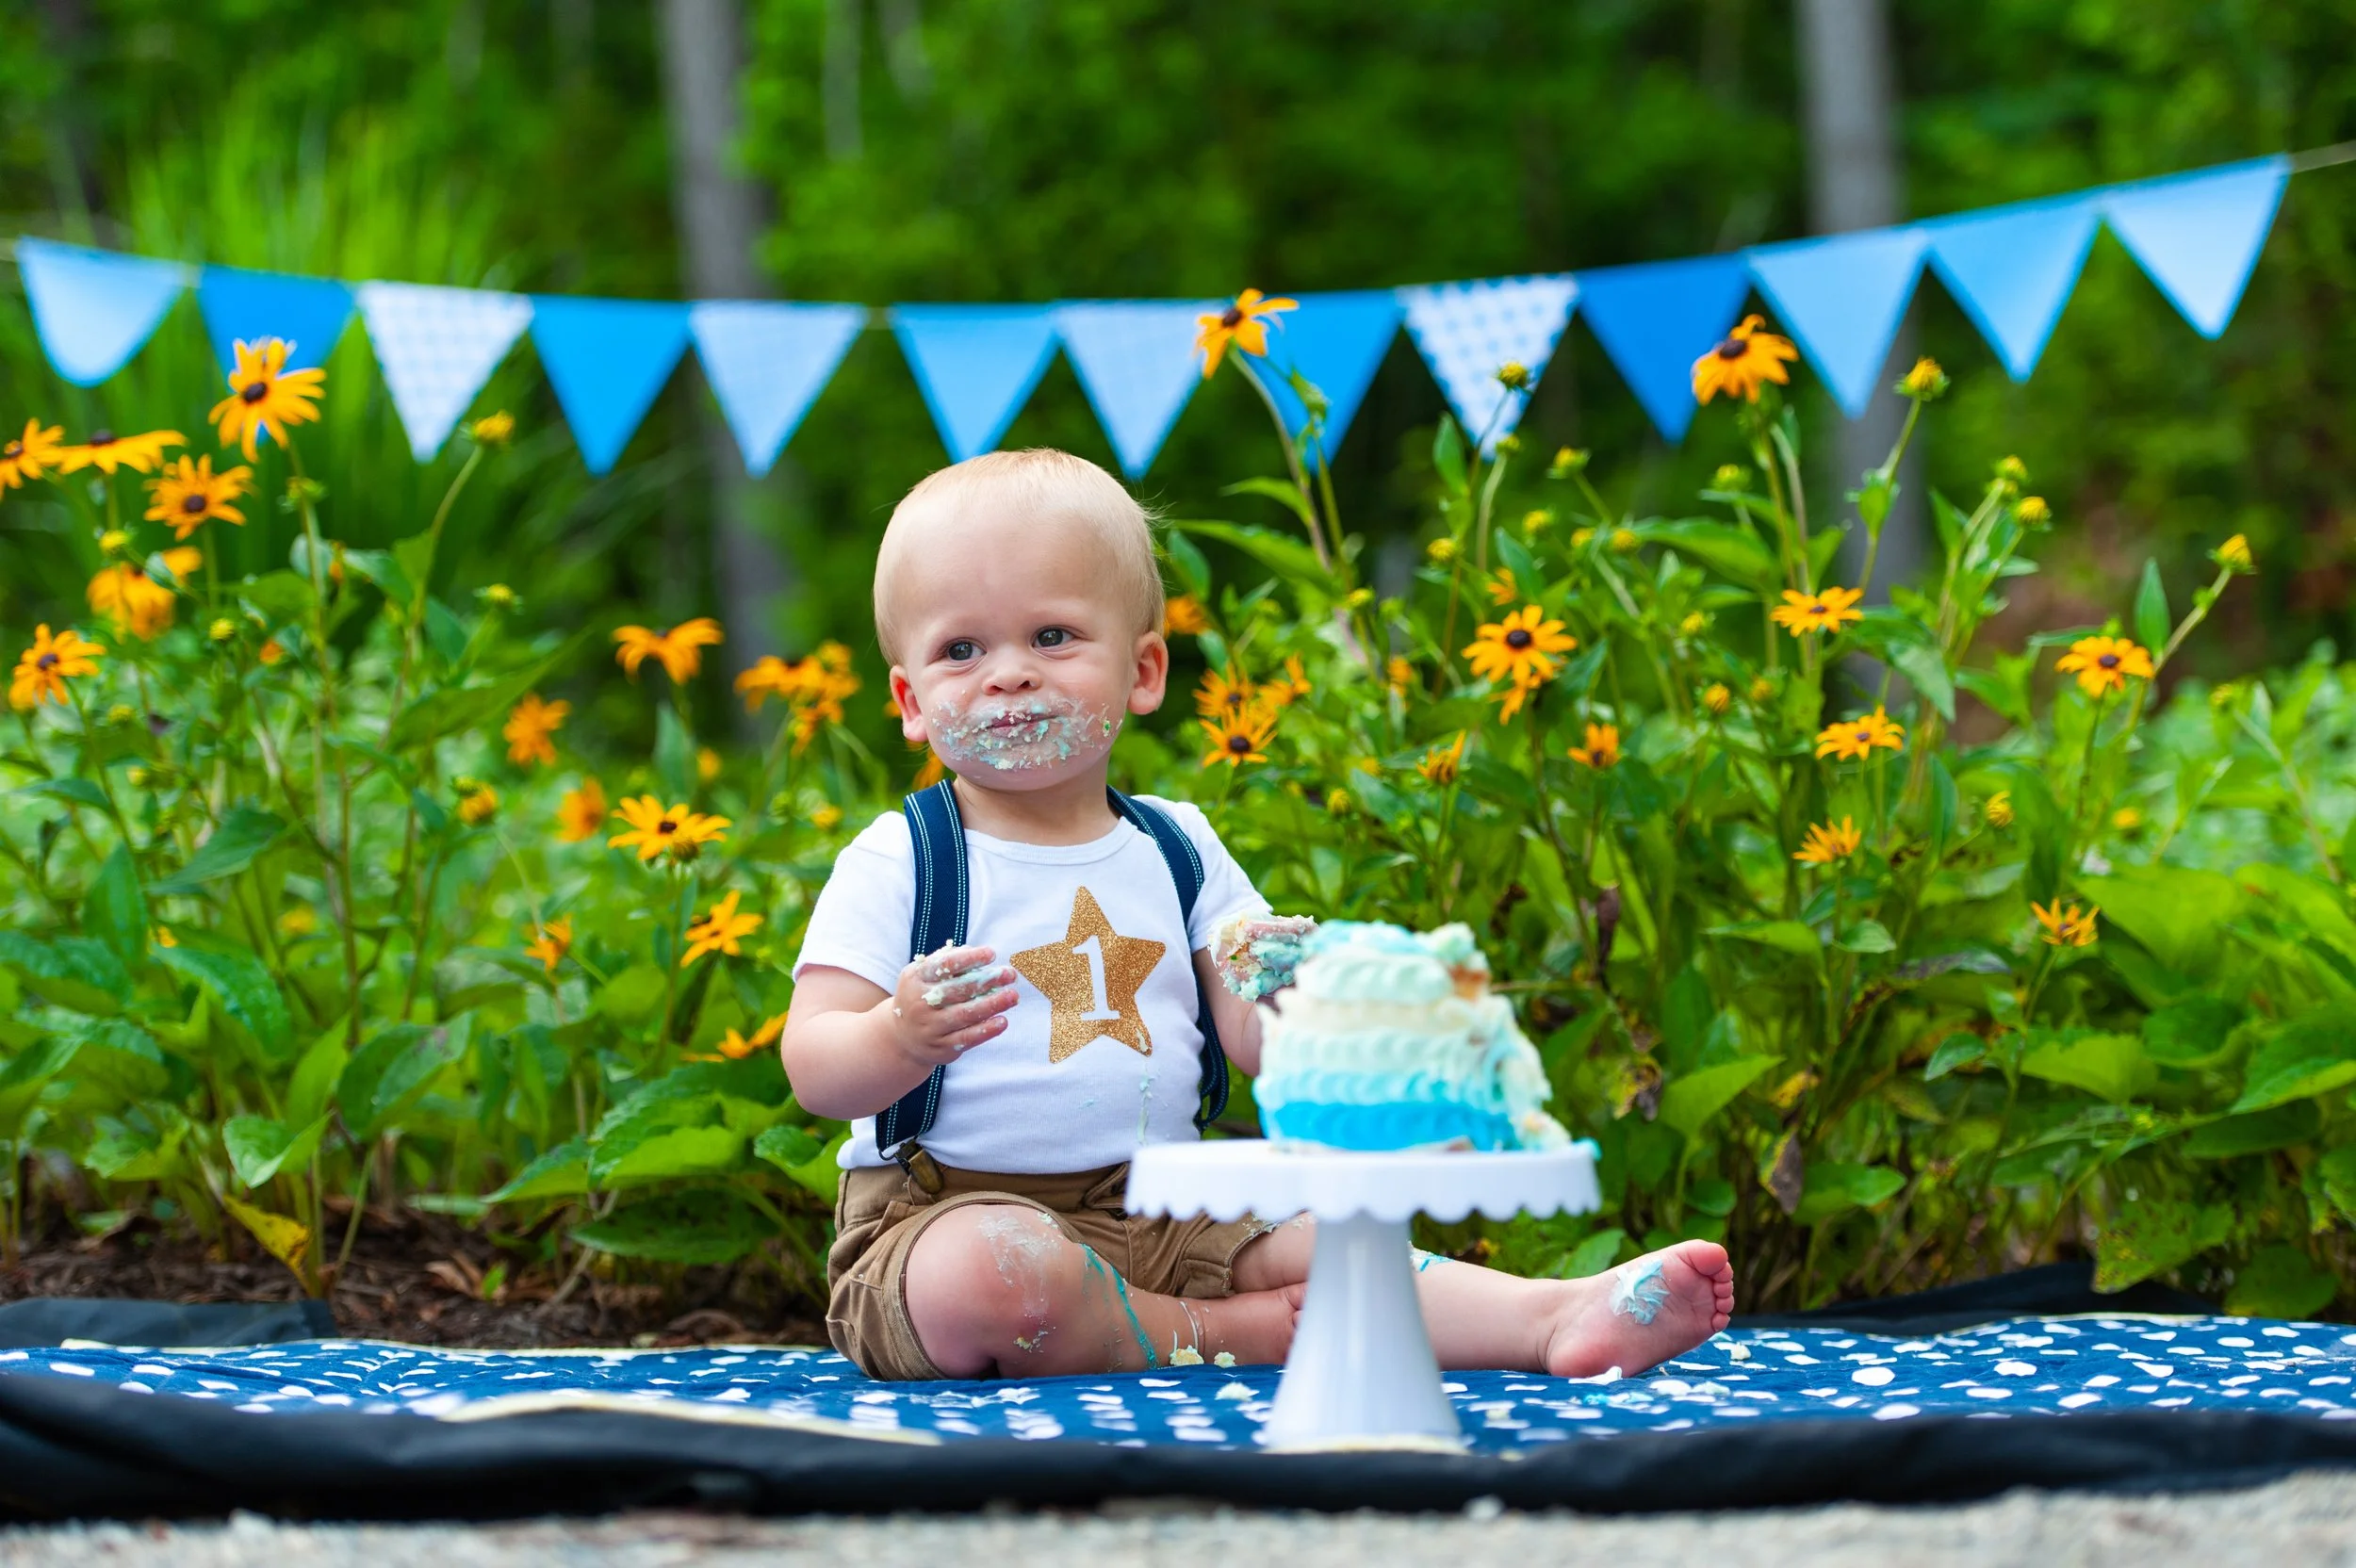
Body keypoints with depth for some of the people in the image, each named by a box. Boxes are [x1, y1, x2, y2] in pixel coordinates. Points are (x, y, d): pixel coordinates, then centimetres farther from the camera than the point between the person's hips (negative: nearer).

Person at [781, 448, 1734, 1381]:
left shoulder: (1178, 849, 10)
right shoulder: (895, 866, -4)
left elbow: (1253, 1041, 4)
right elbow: (814, 1071, -10)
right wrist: (899, 1038, -32)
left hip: (1163, 1220, 5)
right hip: (948, 1209, -4)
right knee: (989, 1275, -37)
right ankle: (1226, 1335, -19)